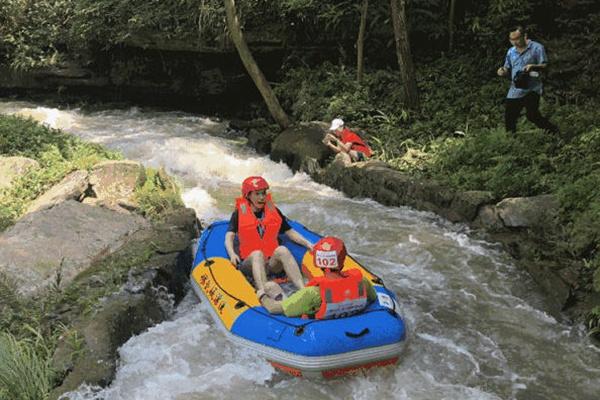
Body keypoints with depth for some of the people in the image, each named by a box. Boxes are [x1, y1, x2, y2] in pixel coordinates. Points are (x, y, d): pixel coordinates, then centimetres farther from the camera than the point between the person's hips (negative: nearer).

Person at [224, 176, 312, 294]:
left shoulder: (273, 211, 14)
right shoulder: (239, 213, 6)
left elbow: (290, 232, 15)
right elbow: (229, 237, -4)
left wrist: (309, 245, 0)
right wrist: (232, 253, -25)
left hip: (273, 262, 2)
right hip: (249, 263, -2)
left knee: (282, 250, -29)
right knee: (257, 254, -35)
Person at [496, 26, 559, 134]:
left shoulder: (537, 48, -3)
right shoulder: (511, 52, 13)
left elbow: (545, 66, -5)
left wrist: (533, 66, -25)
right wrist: (502, 71, -5)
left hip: (531, 89, -6)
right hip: (515, 91, 6)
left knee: (533, 116, -12)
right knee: (509, 118, 4)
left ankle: (554, 131, 8)